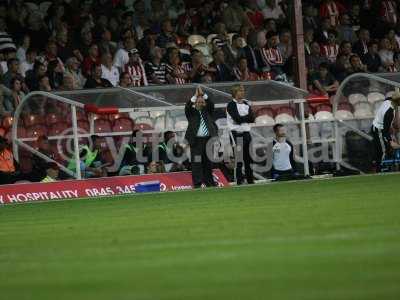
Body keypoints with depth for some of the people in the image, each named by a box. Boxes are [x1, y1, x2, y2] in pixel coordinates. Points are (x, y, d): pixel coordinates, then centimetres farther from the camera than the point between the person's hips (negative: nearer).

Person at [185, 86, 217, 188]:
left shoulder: (207, 111, 15)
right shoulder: (191, 112, 8)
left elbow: (211, 104, -1)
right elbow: (187, 107, -10)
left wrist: (203, 94, -11)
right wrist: (195, 96, -16)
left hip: (208, 139, 3)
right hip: (196, 140, -3)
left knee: (207, 161, 8)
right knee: (196, 162, -5)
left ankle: (208, 181, 15)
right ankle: (197, 182, -4)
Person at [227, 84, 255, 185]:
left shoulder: (247, 104, 15)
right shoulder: (231, 105, -5)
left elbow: (252, 119, 6)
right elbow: (237, 119, -16)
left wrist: (243, 118, -11)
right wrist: (248, 117, -4)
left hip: (246, 132, 6)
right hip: (236, 133, -6)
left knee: (248, 157, 8)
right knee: (239, 158, -8)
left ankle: (250, 179, 12)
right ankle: (239, 179, -6)